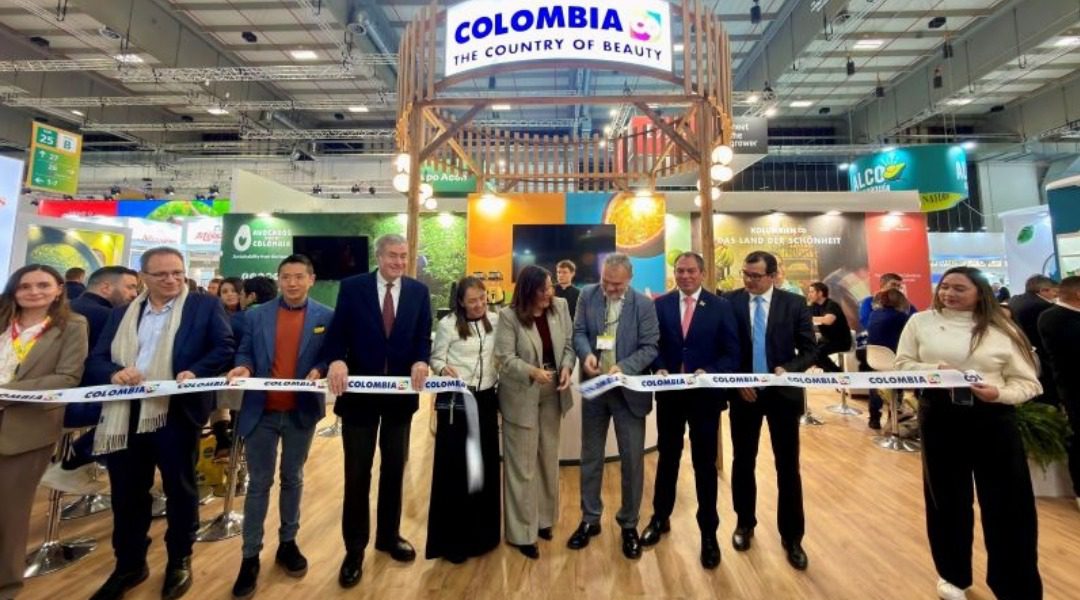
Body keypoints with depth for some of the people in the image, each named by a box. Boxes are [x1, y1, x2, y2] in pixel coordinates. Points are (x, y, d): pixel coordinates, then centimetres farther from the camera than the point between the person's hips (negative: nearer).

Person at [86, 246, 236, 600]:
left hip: (176, 413, -4)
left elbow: (225, 348, -7)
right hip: (124, 416, 4)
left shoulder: (205, 306, 1)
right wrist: (114, 372, -12)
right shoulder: (122, 313, 15)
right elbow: (96, 359, 10)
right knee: (127, 493, 15)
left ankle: (180, 561, 29)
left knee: (180, 489, 9)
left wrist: (195, 372, -22)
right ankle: (129, 565, 35)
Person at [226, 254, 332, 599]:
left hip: (302, 412, 0)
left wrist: (320, 371, -23)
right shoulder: (255, 315, 3)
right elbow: (245, 352, 4)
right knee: (259, 483, 9)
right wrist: (243, 367, -17)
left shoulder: (326, 317, -3)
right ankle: (250, 557, 23)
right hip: (261, 411, 1)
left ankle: (288, 543, 33)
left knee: (293, 479, 16)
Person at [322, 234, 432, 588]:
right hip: (359, 392, -2)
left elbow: (424, 338, 0)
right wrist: (336, 360, -26)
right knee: (357, 473, 10)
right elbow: (338, 332, -6)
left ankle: (389, 536, 38)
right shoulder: (352, 287, -3)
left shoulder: (419, 291, 1)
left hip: (401, 392, 2)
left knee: (394, 467, 17)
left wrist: (421, 362, -19)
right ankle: (354, 549, 29)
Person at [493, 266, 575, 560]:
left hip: (552, 395, 5)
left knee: (548, 459, 20)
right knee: (522, 466, 7)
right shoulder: (509, 316, -16)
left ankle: (544, 518, 41)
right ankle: (522, 533, 24)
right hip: (521, 398, -5)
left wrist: (566, 367, -16)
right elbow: (505, 357, -19)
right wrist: (532, 372, -33)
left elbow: (569, 344, 2)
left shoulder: (560, 306, -3)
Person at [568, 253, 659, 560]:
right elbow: (579, 332, 1)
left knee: (632, 460, 9)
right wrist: (587, 354, -21)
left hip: (629, 390, -2)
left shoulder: (644, 304, -6)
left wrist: (623, 367, -25)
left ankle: (629, 524, 30)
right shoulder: (587, 295, 0)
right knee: (590, 457, 14)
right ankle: (590, 519, 33)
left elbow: (650, 347, -9)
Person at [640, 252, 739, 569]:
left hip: (706, 394, -1)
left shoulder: (721, 306, -3)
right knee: (667, 457, 17)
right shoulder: (661, 304, 1)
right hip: (669, 393, 2)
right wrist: (659, 368, -17)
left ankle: (708, 532, 31)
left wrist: (708, 372, -21)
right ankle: (660, 518, 38)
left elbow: (732, 353, -5)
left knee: (704, 463, 13)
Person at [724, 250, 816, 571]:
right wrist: (738, 382, -12)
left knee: (788, 466, 9)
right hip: (744, 392, 0)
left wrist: (788, 369, -17)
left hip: (783, 393, 0)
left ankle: (791, 536, 28)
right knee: (743, 461, 12)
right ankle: (745, 522, 34)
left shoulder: (794, 303, -3)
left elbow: (810, 349, 0)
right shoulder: (730, 301, -5)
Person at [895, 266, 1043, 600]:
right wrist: (933, 370, -16)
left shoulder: (1002, 330, 1)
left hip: (993, 420, 0)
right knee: (946, 499, 13)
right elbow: (902, 365, 2)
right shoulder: (920, 322, 2)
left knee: (1008, 505, 5)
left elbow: (1028, 382, 2)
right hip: (940, 419, 0)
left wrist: (1000, 393, -17)